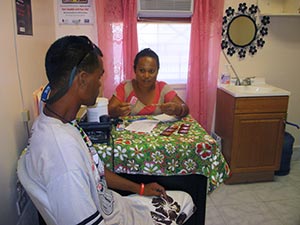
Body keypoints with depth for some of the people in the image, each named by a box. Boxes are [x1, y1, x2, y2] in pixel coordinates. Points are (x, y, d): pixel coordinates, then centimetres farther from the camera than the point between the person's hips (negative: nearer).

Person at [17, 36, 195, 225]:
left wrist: (139, 188, 11)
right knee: (184, 202, 12)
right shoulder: (63, 147, -37)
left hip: (111, 207, 8)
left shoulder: (58, 122, -5)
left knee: (185, 200, 19)